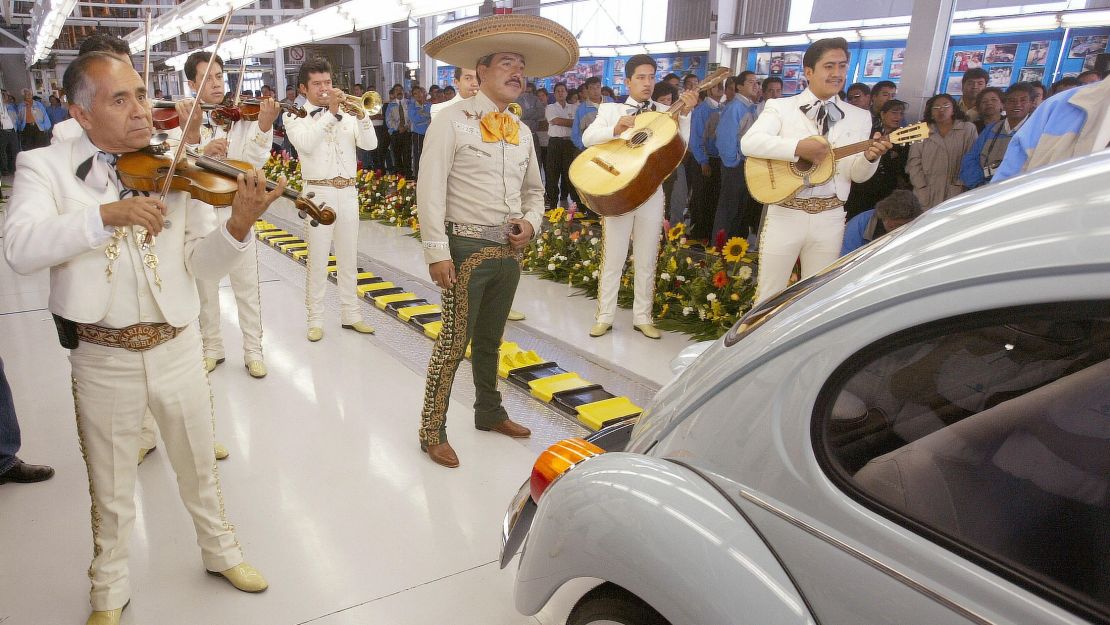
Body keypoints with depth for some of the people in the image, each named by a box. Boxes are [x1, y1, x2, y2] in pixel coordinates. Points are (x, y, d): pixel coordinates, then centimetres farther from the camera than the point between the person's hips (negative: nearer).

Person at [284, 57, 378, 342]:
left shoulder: (346, 114, 11)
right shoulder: (295, 117, 3)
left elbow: (370, 144, -1)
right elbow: (306, 144, -17)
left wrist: (360, 115, -15)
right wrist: (330, 113, -16)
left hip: (348, 192, 3)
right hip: (318, 193, -3)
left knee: (349, 257, 10)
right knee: (318, 259, 2)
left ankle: (351, 313, 19)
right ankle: (316, 318, 10)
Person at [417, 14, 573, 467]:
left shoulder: (521, 131, 13)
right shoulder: (453, 122, -8)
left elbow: (534, 190, 23)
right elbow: (430, 191, -14)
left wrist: (531, 222, 2)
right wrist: (437, 252, -19)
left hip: (509, 253, 6)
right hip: (467, 250, -6)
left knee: (490, 341, 20)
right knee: (454, 343, -3)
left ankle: (489, 413, 37)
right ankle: (432, 432, 12)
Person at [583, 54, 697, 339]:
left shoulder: (666, 112, 8)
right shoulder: (611, 109, 6)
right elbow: (588, 137, -7)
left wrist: (685, 113, -12)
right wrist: (616, 128, -21)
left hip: (651, 192, 2)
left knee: (646, 260, 8)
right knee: (612, 258, 3)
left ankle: (642, 317, 18)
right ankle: (604, 316, 13)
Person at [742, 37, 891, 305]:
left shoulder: (859, 117, 8)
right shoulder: (780, 107, 0)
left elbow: (857, 174, 5)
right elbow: (749, 142, -17)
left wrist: (870, 157, -17)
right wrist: (798, 147, -25)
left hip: (830, 218, 3)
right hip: (785, 214, -3)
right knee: (769, 295, 5)